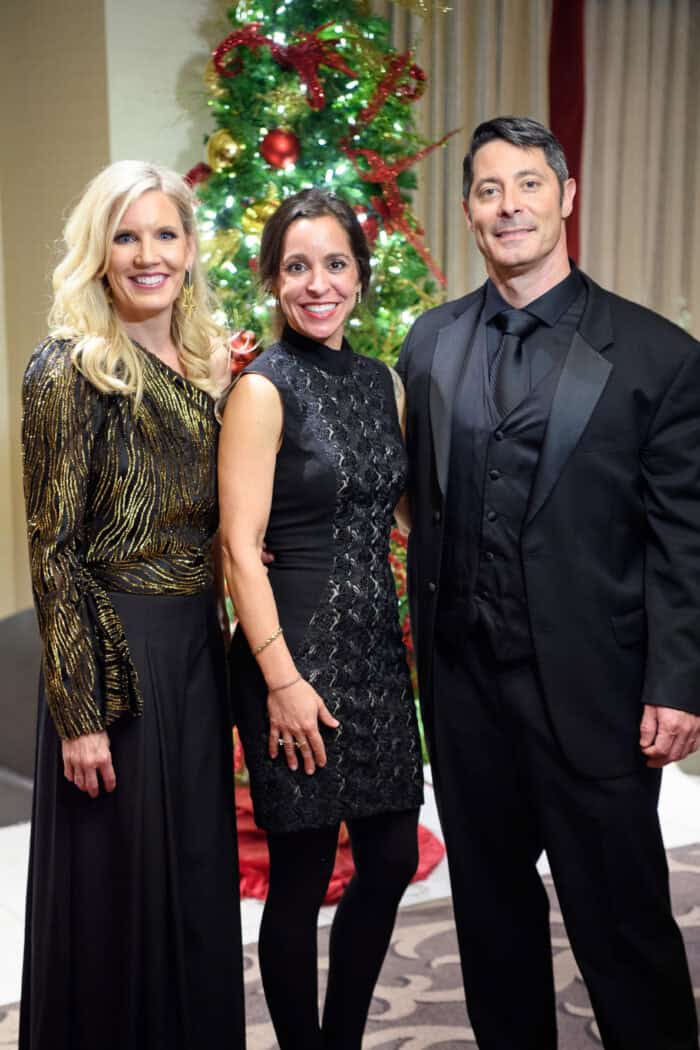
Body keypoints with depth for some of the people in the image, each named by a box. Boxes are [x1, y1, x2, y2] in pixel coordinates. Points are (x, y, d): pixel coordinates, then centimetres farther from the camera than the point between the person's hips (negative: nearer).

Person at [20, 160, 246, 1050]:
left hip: (197, 648, 7)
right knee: (121, 887, 6)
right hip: (117, 653, -7)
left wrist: (217, 643, 8)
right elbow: (53, 551, -13)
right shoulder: (71, 369, -11)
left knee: (199, 875, 17)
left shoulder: (205, 370, 9)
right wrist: (78, 714, -15)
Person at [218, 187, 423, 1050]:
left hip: (377, 646, 7)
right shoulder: (264, 389, -9)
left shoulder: (381, 382, 9)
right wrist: (282, 678, -18)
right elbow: (240, 546, -14)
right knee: (302, 878, 5)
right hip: (299, 647, -7)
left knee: (392, 858, 13)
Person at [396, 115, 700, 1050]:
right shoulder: (430, 343, 6)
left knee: (622, 917, 6)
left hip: (588, 684, -4)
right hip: (463, 675, 4)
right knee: (491, 903, 18)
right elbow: (419, 499, 10)